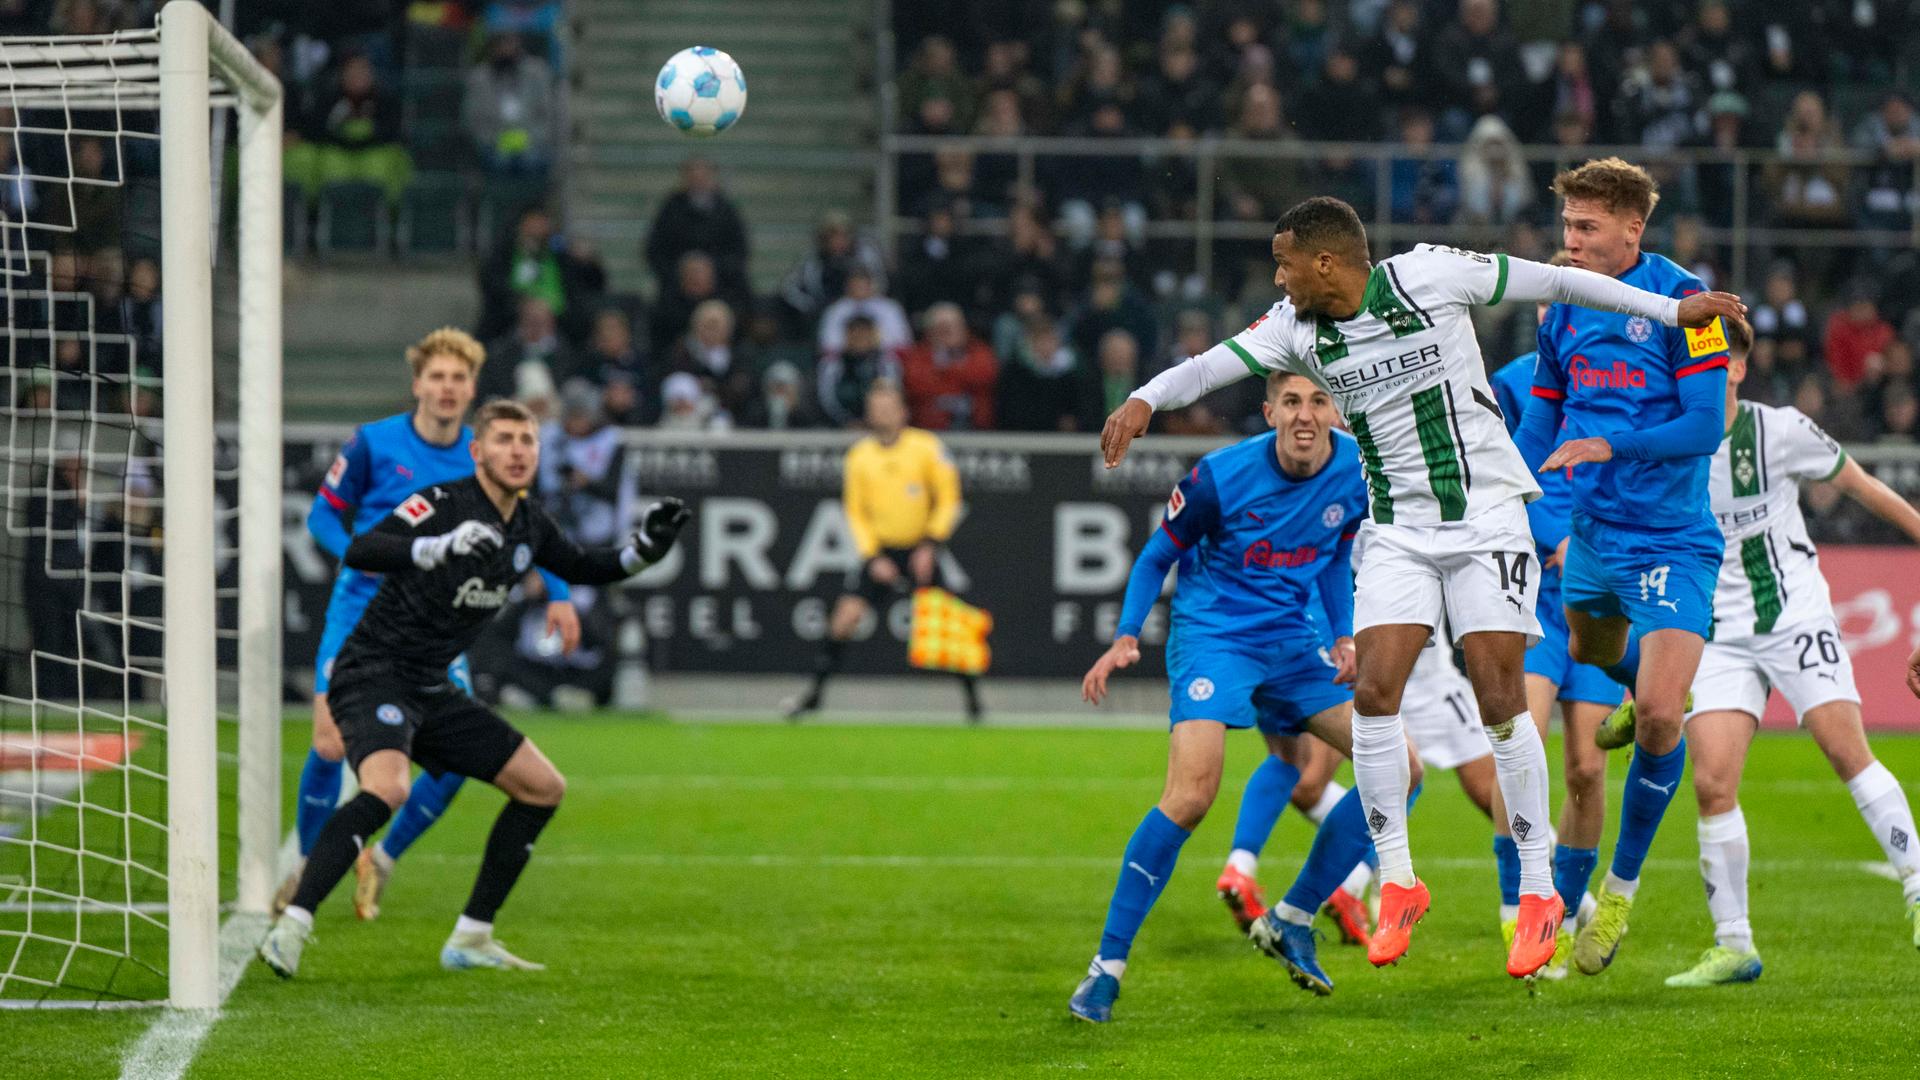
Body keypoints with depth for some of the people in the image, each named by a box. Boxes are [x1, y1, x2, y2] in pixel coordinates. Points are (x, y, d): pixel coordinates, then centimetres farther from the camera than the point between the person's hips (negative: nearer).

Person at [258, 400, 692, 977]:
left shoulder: (528, 524, 7)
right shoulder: (442, 503, -17)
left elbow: (583, 568, 25)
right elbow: (360, 552, -31)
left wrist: (642, 550, 6)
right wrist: (441, 547, -45)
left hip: (432, 689, 9)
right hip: (374, 674, -9)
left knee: (543, 787, 10)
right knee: (386, 787, -35)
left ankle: (470, 939, 16)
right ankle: (291, 926, -33)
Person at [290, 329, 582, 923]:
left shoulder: (482, 459, 1)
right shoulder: (373, 443, -6)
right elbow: (323, 513, 1)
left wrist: (559, 595, 1)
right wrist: (355, 552, -19)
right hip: (361, 616, -3)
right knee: (331, 745, -13)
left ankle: (383, 858, 15)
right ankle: (308, 864, 11)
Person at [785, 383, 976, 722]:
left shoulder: (927, 447, -7)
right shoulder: (859, 456, 0)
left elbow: (949, 500, -2)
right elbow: (855, 512, 7)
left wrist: (931, 545, -11)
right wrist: (872, 557, -4)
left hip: (921, 551, -1)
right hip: (880, 550, 1)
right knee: (846, 615, -12)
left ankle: (972, 697, 10)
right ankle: (816, 691, -2)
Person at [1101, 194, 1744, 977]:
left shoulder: (1427, 276, -11)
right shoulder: (1298, 328, 0)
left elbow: (1550, 281, -3)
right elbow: (1214, 363, -11)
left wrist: (1670, 310, 2)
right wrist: (1146, 398, -33)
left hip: (1486, 514, -4)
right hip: (1396, 527, 4)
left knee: (1499, 699, -9)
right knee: (1373, 691, -10)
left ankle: (1537, 891, 1)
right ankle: (1397, 883, 1)